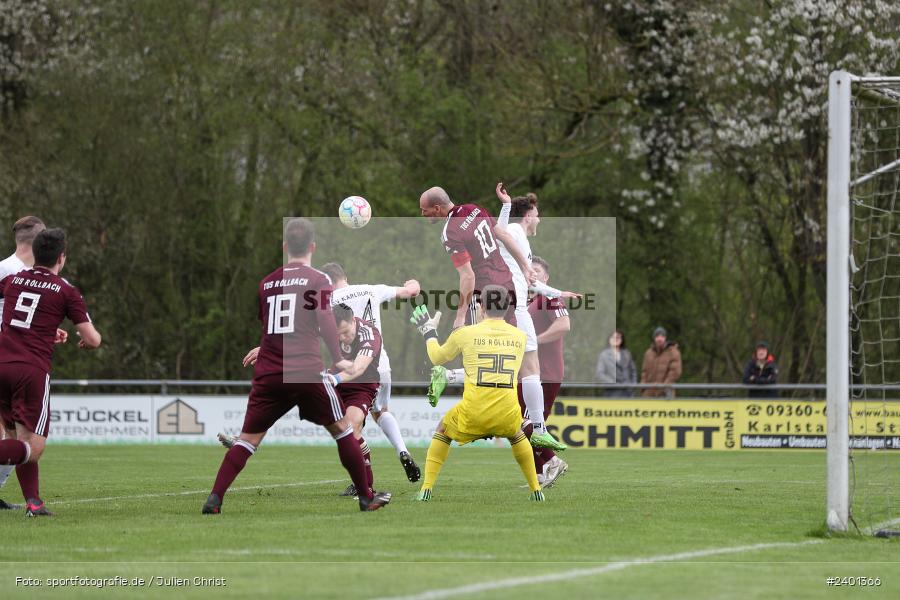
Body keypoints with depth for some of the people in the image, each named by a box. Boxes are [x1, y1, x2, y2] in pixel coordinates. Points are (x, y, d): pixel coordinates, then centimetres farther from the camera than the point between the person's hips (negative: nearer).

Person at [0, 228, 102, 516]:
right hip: (33, 371, -4)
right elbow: (93, 339, 2)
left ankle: (33, 501, 9)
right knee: (32, 449, -4)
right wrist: (86, 340, 28)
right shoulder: (66, 291, 3)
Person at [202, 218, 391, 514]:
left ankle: (215, 498, -8)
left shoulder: (267, 282, 16)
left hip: (268, 372, 3)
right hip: (307, 370, -3)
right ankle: (366, 497, 15)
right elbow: (325, 320, -13)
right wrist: (338, 360, -13)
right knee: (342, 429, 11)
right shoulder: (317, 279, 2)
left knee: (247, 438, 6)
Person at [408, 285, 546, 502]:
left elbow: (437, 358, 19)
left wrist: (428, 332, 37)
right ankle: (536, 490, 30)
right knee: (517, 435, 36)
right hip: (508, 415, 2)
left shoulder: (466, 333, 1)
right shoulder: (520, 337, 8)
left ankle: (426, 489, 16)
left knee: (442, 431, 26)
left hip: (473, 415, -2)